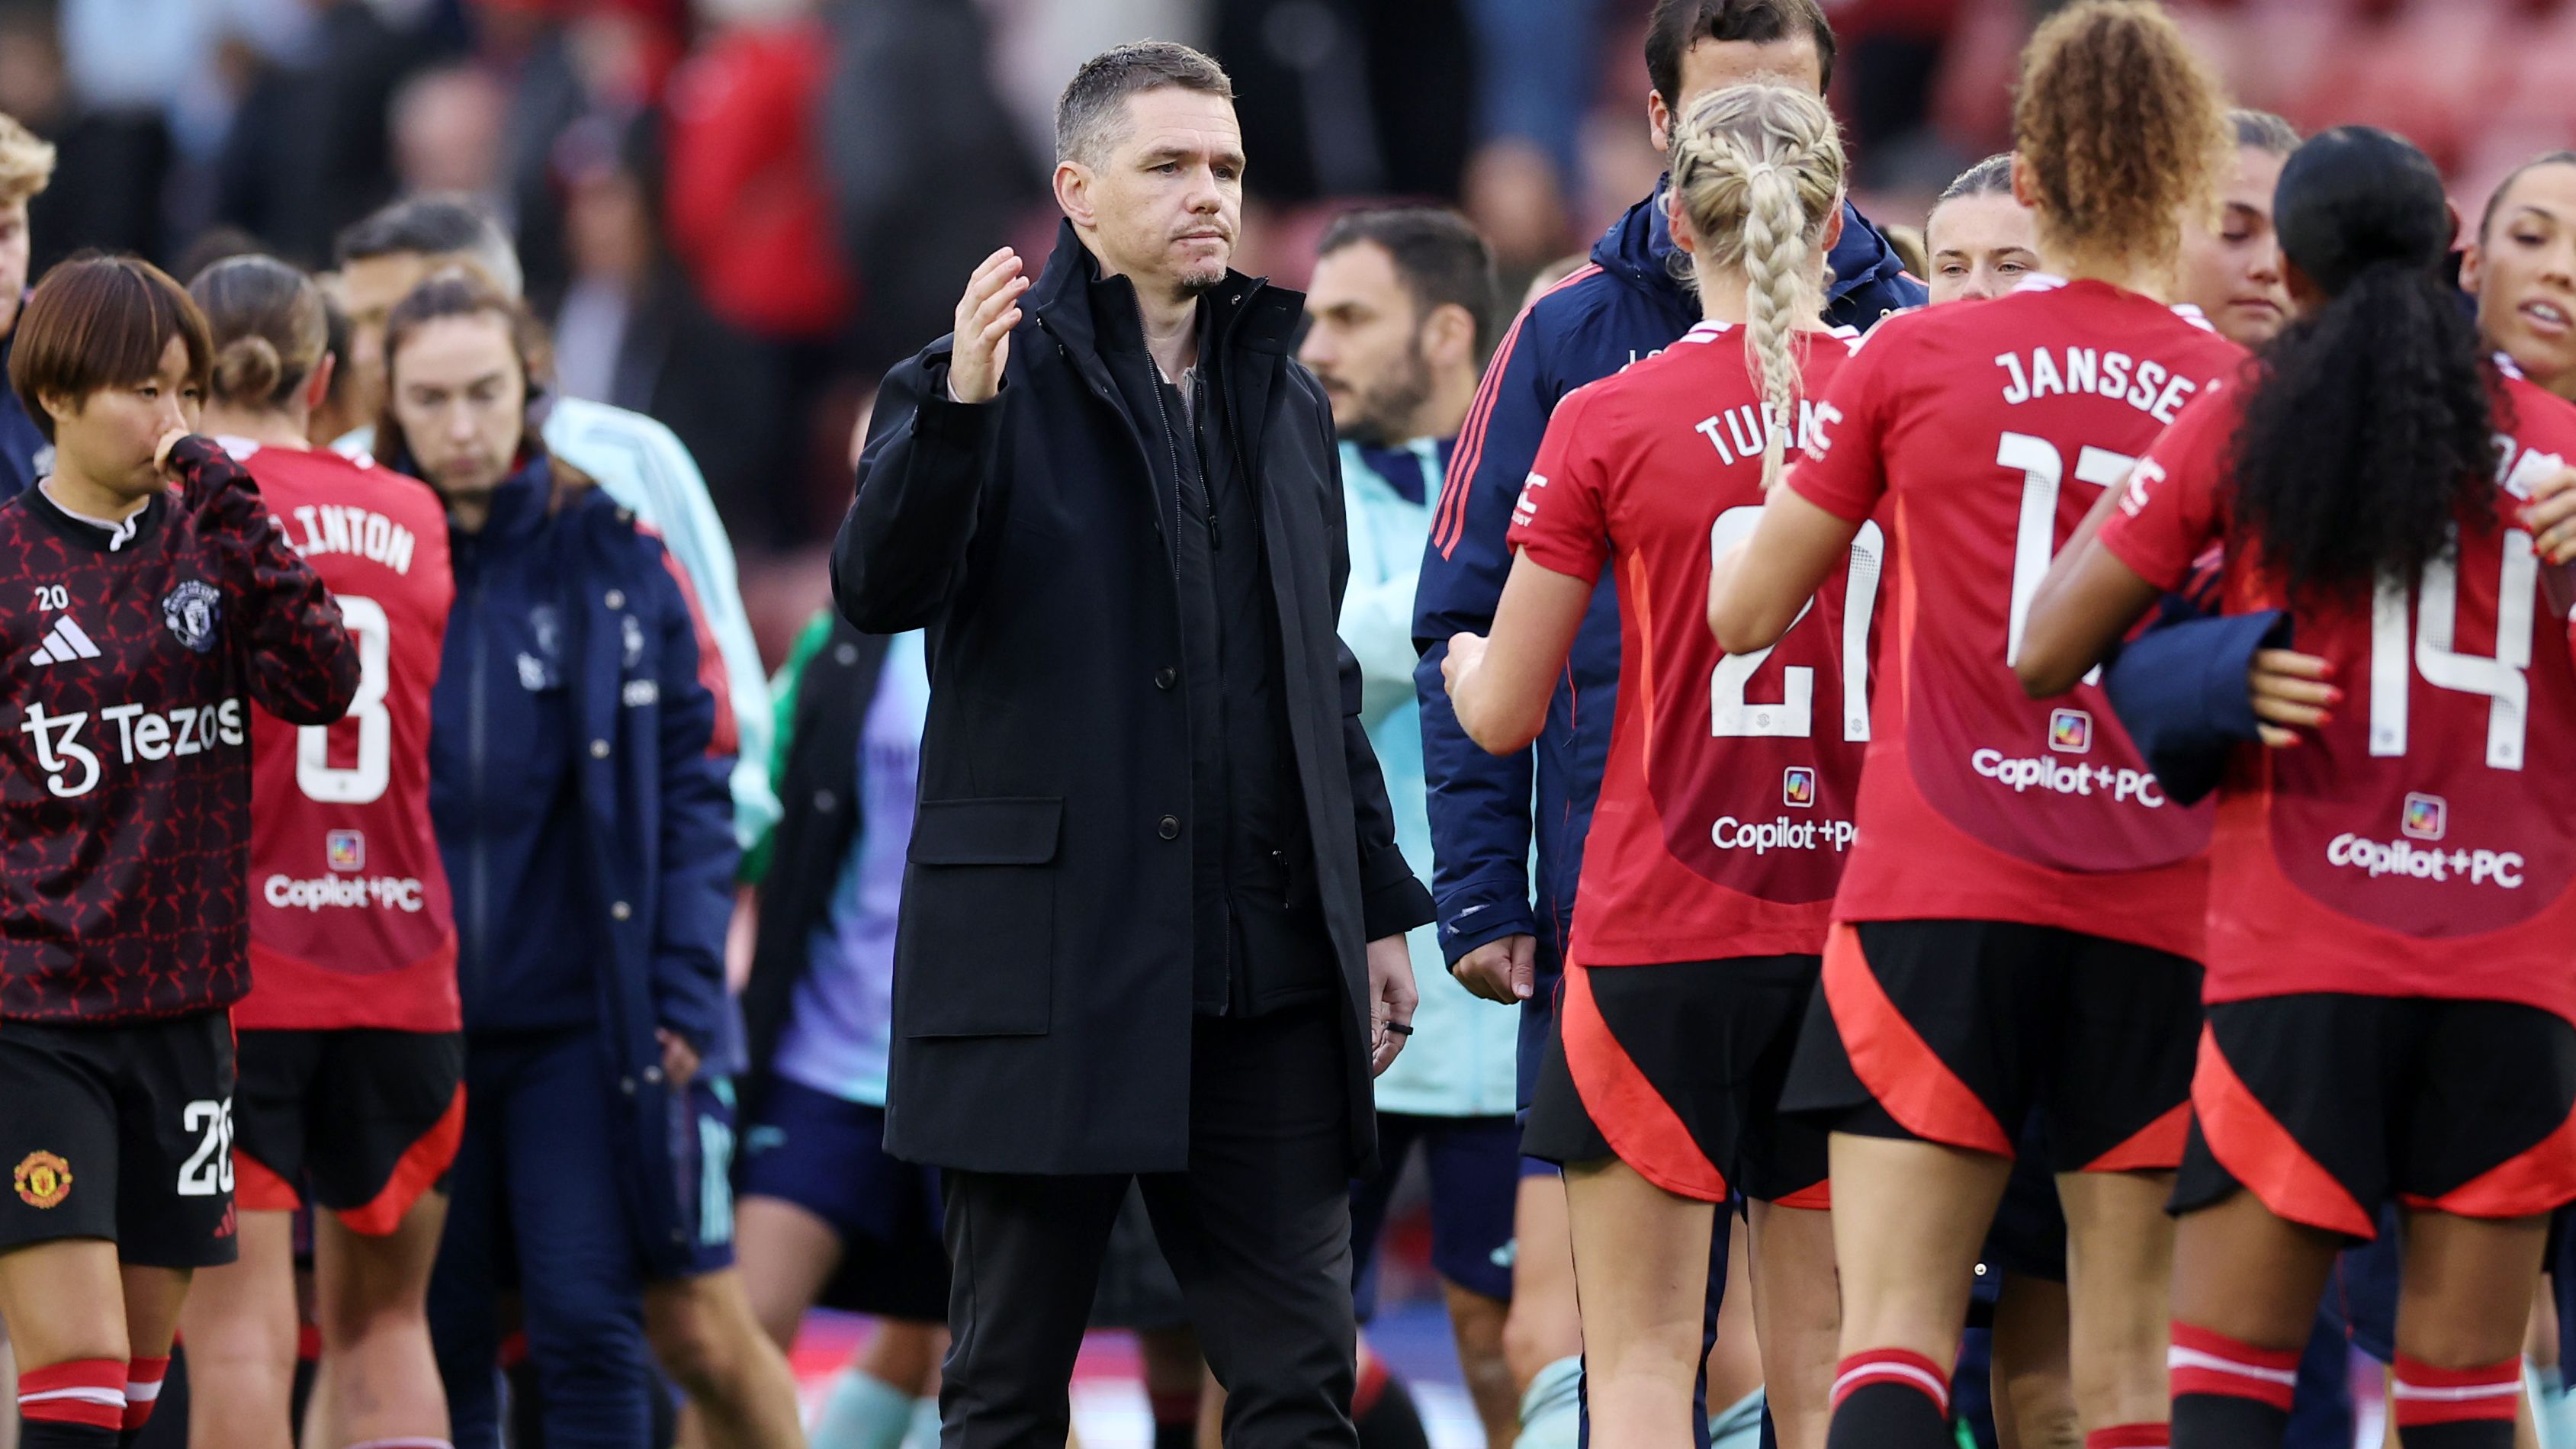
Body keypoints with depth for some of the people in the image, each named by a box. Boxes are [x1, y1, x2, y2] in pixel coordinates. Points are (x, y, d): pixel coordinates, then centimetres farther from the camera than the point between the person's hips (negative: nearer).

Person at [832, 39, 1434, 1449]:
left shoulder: (1283, 401, 17)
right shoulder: (990, 383, -1)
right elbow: (878, 589, -16)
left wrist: (1379, 907, 20)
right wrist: (958, 410, -31)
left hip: (1265, 966, 5)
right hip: (1046, 956, -5)